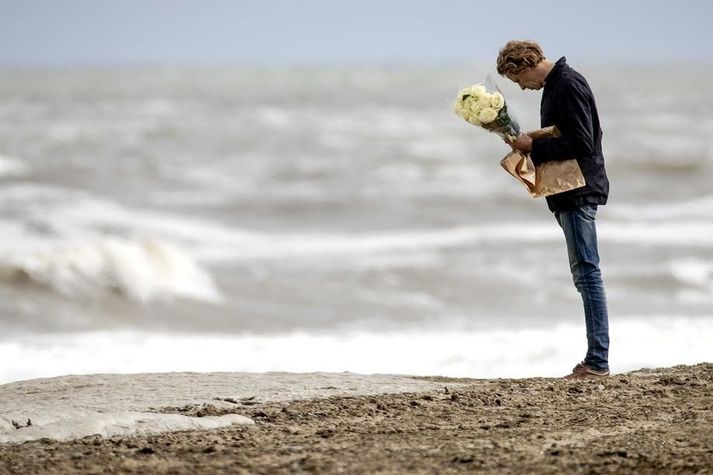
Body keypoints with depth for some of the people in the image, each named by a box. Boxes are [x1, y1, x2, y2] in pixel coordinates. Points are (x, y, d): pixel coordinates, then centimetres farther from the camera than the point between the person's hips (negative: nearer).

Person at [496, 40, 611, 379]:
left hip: (578, 193, -10)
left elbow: (581, 143, -21)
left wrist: (534, 146, -14)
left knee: (586, 272, -9)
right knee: (585, 274, 10)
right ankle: (596, 361, 13)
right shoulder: (555, 85, 16)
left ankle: (597, 362, -9)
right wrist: (531, 147, 8)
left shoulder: (568, 86, -15)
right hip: (569, 193, 10)